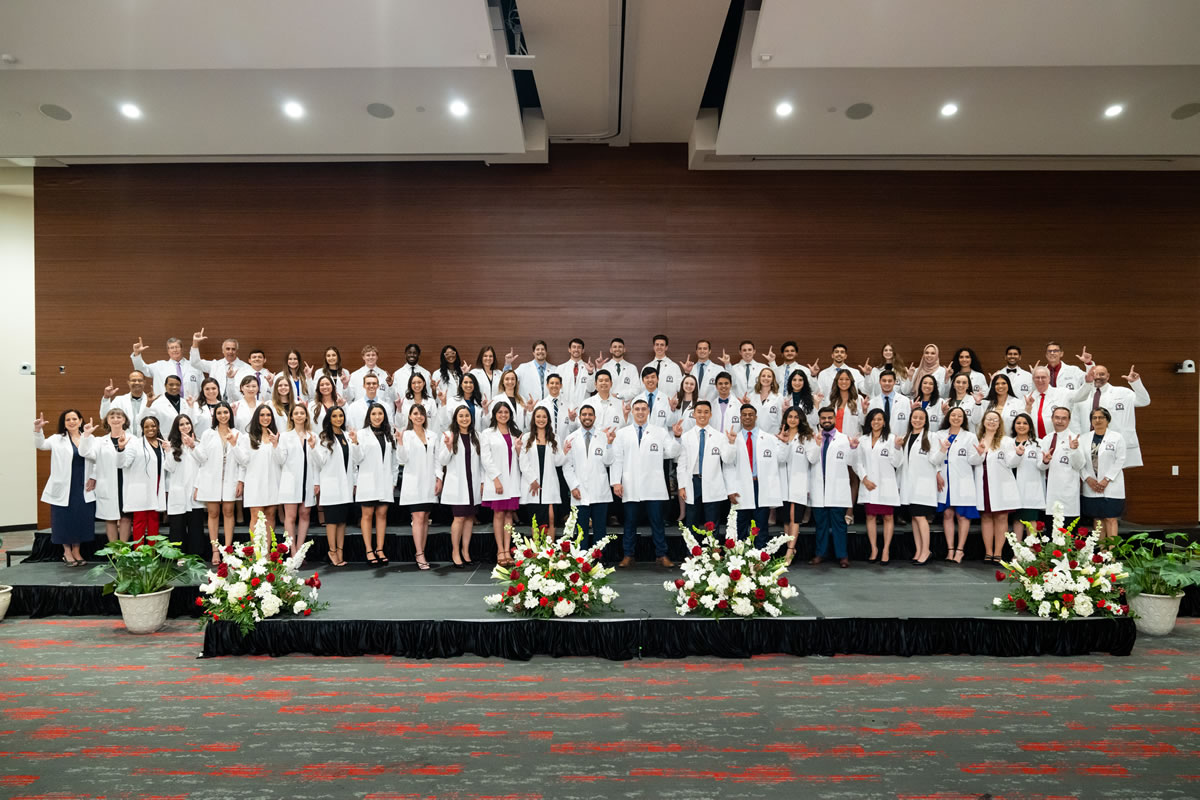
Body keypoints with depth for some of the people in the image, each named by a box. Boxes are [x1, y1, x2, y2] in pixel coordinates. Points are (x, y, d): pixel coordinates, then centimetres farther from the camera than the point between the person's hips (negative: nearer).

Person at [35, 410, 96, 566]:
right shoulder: (58, 439, 1)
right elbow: (41, 445, -14)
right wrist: (37, 430, -31)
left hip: (83, 488, 1)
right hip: (64, 488, -1)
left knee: (81, 519, 8)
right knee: (65, 519, 6)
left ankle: (76, 551, 23)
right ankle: (67, 552, 22)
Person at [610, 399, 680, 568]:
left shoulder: (660, 432, 9)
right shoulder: (622, 433, 10)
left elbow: (672, 453, 0)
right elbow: (617, 459, 5)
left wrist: (677, 437, -18)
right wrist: (616, 482, -3)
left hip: (653, 486, 0)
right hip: (630, 487, 1)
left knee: (657, 522, 3)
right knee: (630, 522, 7)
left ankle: (662, 555, 12)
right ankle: (628, 556, 16)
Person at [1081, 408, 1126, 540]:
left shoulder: (1117, 438, 0)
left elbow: (1119, 461, -6)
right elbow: (1081, 462, 5)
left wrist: (1106, 480, -13)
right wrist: (1088, 478, -8)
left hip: (1111, 486, -3)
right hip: (1091, 487, 3)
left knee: (1111, 519, -4)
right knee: (1098, 519, 8)